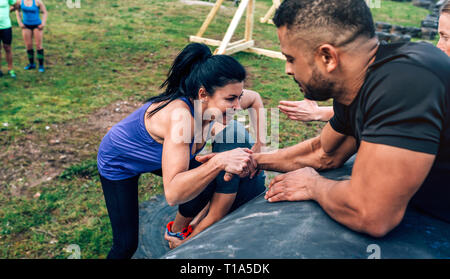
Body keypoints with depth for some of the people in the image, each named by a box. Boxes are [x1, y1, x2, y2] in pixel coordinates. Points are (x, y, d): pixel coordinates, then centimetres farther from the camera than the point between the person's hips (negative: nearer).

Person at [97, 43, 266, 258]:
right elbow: (173, 194, -49)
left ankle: (177, 230, 20)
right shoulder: (180, 115, -44)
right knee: (126, 244, -4)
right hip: (118, 161, -6)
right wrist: (218, 162, -59)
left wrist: (259, 146, -11)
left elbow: (255, 98, -2)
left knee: (208, 182, -9)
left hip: (155, 155, 6)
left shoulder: (214, 102, -24)